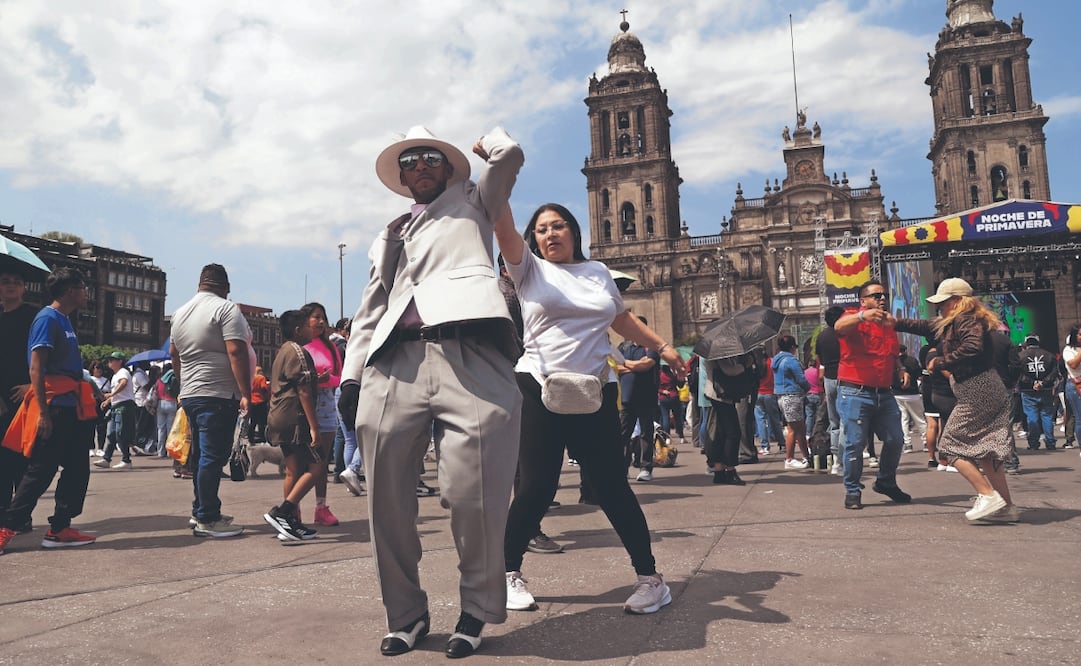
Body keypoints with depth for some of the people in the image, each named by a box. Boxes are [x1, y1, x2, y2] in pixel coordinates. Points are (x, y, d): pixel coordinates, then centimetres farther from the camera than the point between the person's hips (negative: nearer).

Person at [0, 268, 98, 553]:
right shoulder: (47, 318, -10)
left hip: (73, 408, 9)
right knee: (40, 470, -3)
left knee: (77, 468, 9)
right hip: (55, 407, -9)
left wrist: (90, 394, 20)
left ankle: (60, 528, 14)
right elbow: (36, 369, -16)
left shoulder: (64, 320, 17)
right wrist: (43, 412, -20)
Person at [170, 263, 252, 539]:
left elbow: (174, 354, 23)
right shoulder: (226, 309, -10)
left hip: (190, 394, 9)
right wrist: (246, 393, -18)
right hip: (218, 395, -8)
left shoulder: (180, 312, 16)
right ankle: (207, 520, -1)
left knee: (201, 455, 16)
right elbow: (236, 352, -18)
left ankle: (201, 511, 24)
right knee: (213, 457, -5)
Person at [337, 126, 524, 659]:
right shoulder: (388, 237, 32)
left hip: (468, 354, -4)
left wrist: (485, 135, 32)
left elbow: (508, 154, 9)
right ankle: (404, 612, 20)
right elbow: (370, 311, 25)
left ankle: (476, 610, 13)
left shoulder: (472, 204, 24)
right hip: (394, 364, 4)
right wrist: (351, 373, 12)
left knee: (473, 496, -8)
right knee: (387, 498, 2)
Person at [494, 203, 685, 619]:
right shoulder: (530, 269, 6)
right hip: (539, 390, -2)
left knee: (612, 487, 2)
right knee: (536, 488, -3)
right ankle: (510, 573, 18)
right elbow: (503, 228, -9)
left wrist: (662, 346, 20)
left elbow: (623, 319, 26)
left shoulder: (598, 272, 15)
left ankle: (650, 577, 15)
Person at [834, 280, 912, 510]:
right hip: (855, 393, -7)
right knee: (855, 444, -5)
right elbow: (839, 326, -29)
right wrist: (863, 315, -46)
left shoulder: (889, 324, 18)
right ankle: (852, 492, 7)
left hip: (884, 394, 7)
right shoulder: (855, 318, -4)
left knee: (895, 439, 9)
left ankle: (886, 482, 29)